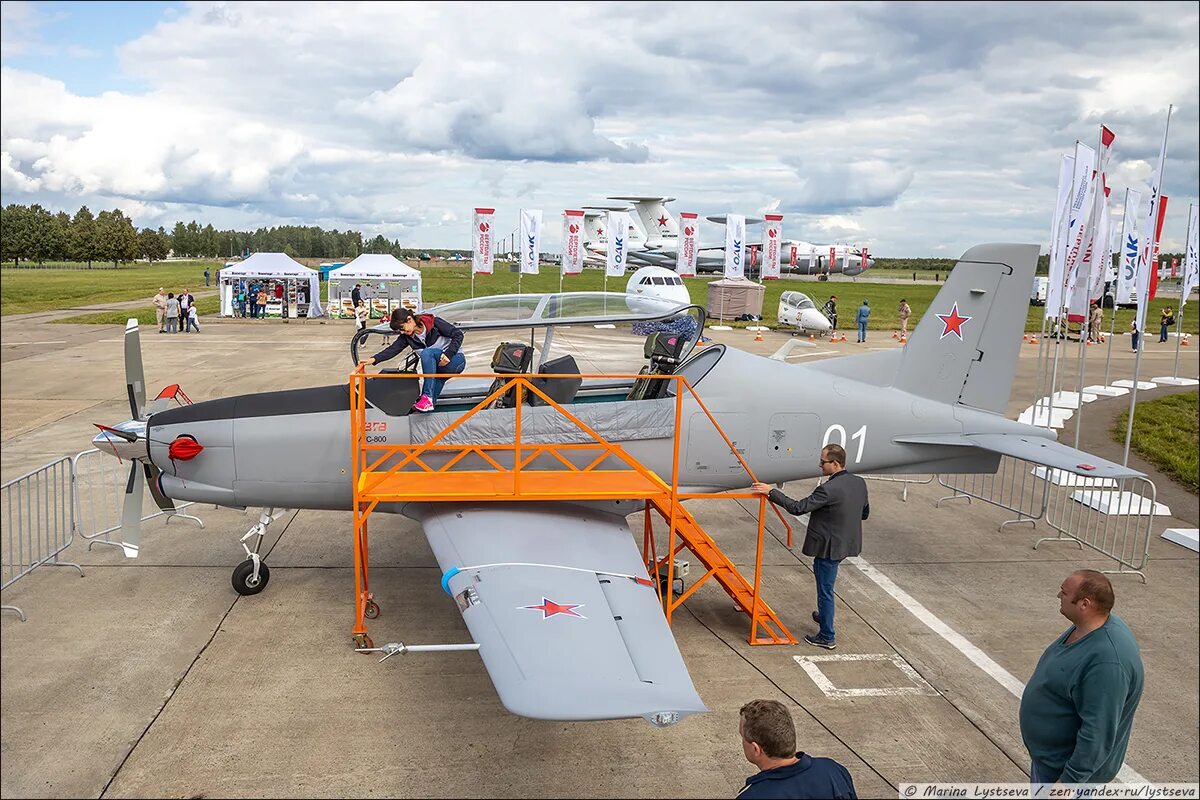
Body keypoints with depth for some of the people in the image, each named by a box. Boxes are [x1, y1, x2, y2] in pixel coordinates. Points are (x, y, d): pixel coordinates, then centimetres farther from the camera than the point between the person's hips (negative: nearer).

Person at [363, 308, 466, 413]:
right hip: (437, 367, 7)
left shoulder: (434, 323, -14)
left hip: (456, 361, -7)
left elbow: (458, 334, -15)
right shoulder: (406, 337, 0)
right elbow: (393, 349, -9)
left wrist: (448, 354, -27)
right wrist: (374, 359, -24)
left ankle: (427, 396, -32)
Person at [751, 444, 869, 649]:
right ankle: (824, 615, 48)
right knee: (821, 573, 30)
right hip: (846, 543, 9)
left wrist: (771, 492, -21)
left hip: (830, 547, -9)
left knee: (825, 589, 5)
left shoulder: (829, 490, -28)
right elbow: (865, 513, 11)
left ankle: (827, 637, 18)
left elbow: (798, 508, -26)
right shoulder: (860, 483, -2)